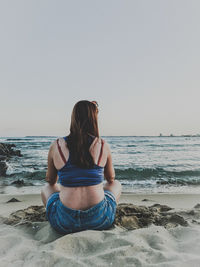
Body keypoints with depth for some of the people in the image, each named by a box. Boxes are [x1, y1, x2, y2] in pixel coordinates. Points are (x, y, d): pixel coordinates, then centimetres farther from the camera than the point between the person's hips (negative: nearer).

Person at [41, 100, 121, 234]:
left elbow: (50, 180, 9)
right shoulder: (103, 145, -8)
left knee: (46, 189, 29)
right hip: (99, 221, 1)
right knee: (116, 184, 28)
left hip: (65, 224, 0)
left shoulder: (56, 146, -7)